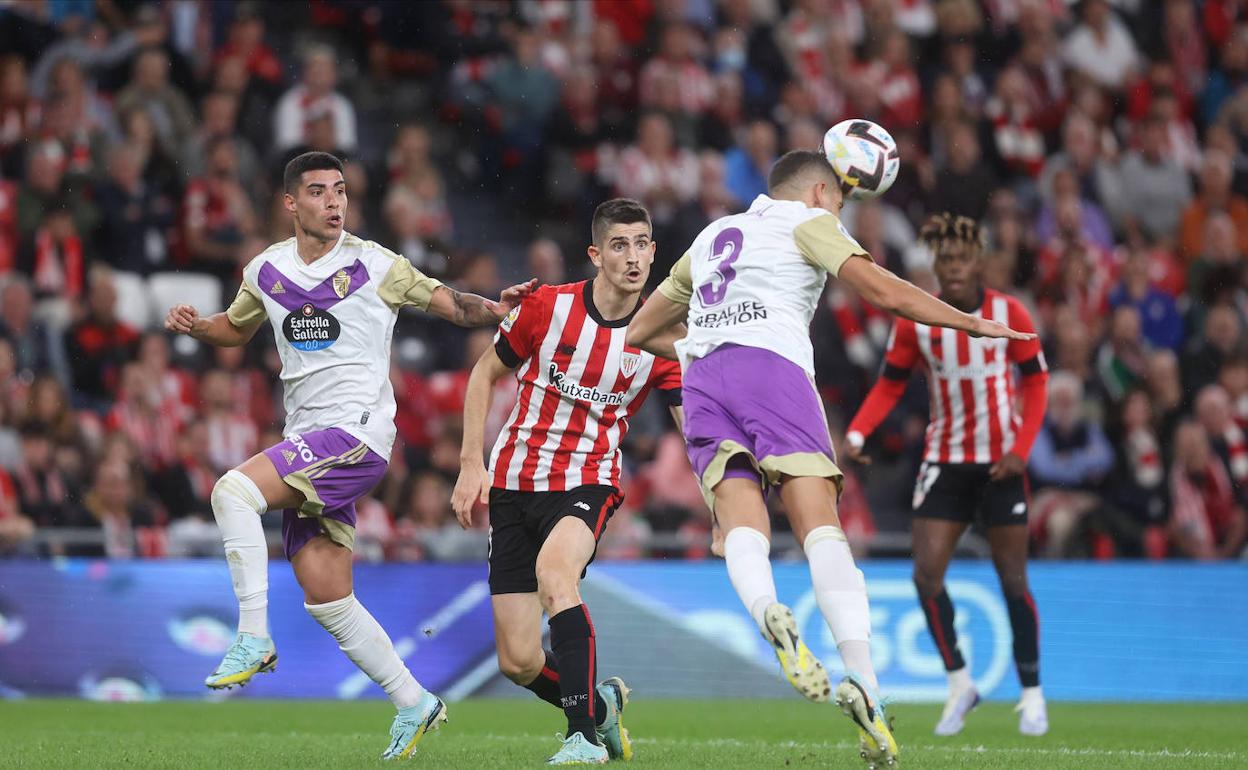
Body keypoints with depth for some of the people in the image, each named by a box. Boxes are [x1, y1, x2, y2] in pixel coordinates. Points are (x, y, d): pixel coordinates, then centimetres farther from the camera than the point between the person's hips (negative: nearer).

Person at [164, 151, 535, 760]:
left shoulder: (374, 266, -2)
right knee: (325, 599, 3)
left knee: (233, 490, -25)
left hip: (357, 430, -6)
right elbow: (237, 328, 28)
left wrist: (496, 309, -16)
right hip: (306, 447, 6)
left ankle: (253, 638, -19)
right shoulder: (265, 272, 11)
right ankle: (413, 703, 15)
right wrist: (196, 326, 8)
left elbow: (449, 304, 3)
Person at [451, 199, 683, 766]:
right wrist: (471, 464, 0)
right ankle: (600, 704, 30)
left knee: (554, 571, -37)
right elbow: (485, 374, 8)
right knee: (518, 664, -3)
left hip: (588, 483, -2)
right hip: (513, 482, 2)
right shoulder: (546, 307, -6)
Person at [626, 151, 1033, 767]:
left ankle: (768, 615, -44)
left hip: (702, 379, 5)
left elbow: (639, 332, 36)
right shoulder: (809, 222, 16)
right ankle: (863, 680, -27)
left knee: (742, 526, -9)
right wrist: (974, 324, 9)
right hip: (773, 368, -4)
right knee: (821, 527, -11)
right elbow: (884, 291, 2)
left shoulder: (713, 235, 32)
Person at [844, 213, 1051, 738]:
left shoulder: (1009, 314, -8)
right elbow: (890, 385, 3)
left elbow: (1035, 382, -1)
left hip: (1000, 462, -2)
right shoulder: (914, 320, -5)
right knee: (926, 575, -9)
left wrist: (1022, 449, -12)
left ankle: (1032, 694, 13)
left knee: (1013, 580, -1)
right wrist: (857, 433, -13)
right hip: (945, 460, 2)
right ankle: (959, 683, 8)